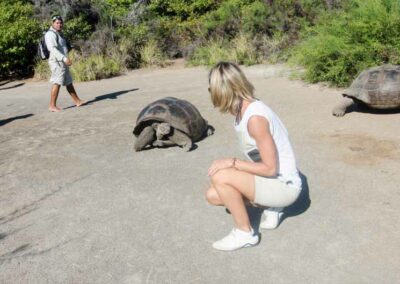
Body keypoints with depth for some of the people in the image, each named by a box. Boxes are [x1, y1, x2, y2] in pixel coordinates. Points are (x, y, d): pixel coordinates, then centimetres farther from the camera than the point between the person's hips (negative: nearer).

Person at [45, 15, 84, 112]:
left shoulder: (59, 33, 19)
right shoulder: (51, 34, -12)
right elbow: (53, 49, -24)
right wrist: (64, 58, -31)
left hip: (62, 62, 10)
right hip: (57, 62, -10)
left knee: (69, 82, 14)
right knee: (57, 83, -11)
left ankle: (77, 101, 21)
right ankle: (52, 106, -10)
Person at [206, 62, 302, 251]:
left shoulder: (255, 117, -27)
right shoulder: (242, 111, 1)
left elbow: (270, 168, -24)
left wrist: (232, 163, -21)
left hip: (284, 186, -9)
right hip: (269, 180, 9)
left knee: (220, 176, -24)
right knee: (213, 196, 4)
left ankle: (245, 233, -4)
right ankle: (270, 208, 14)